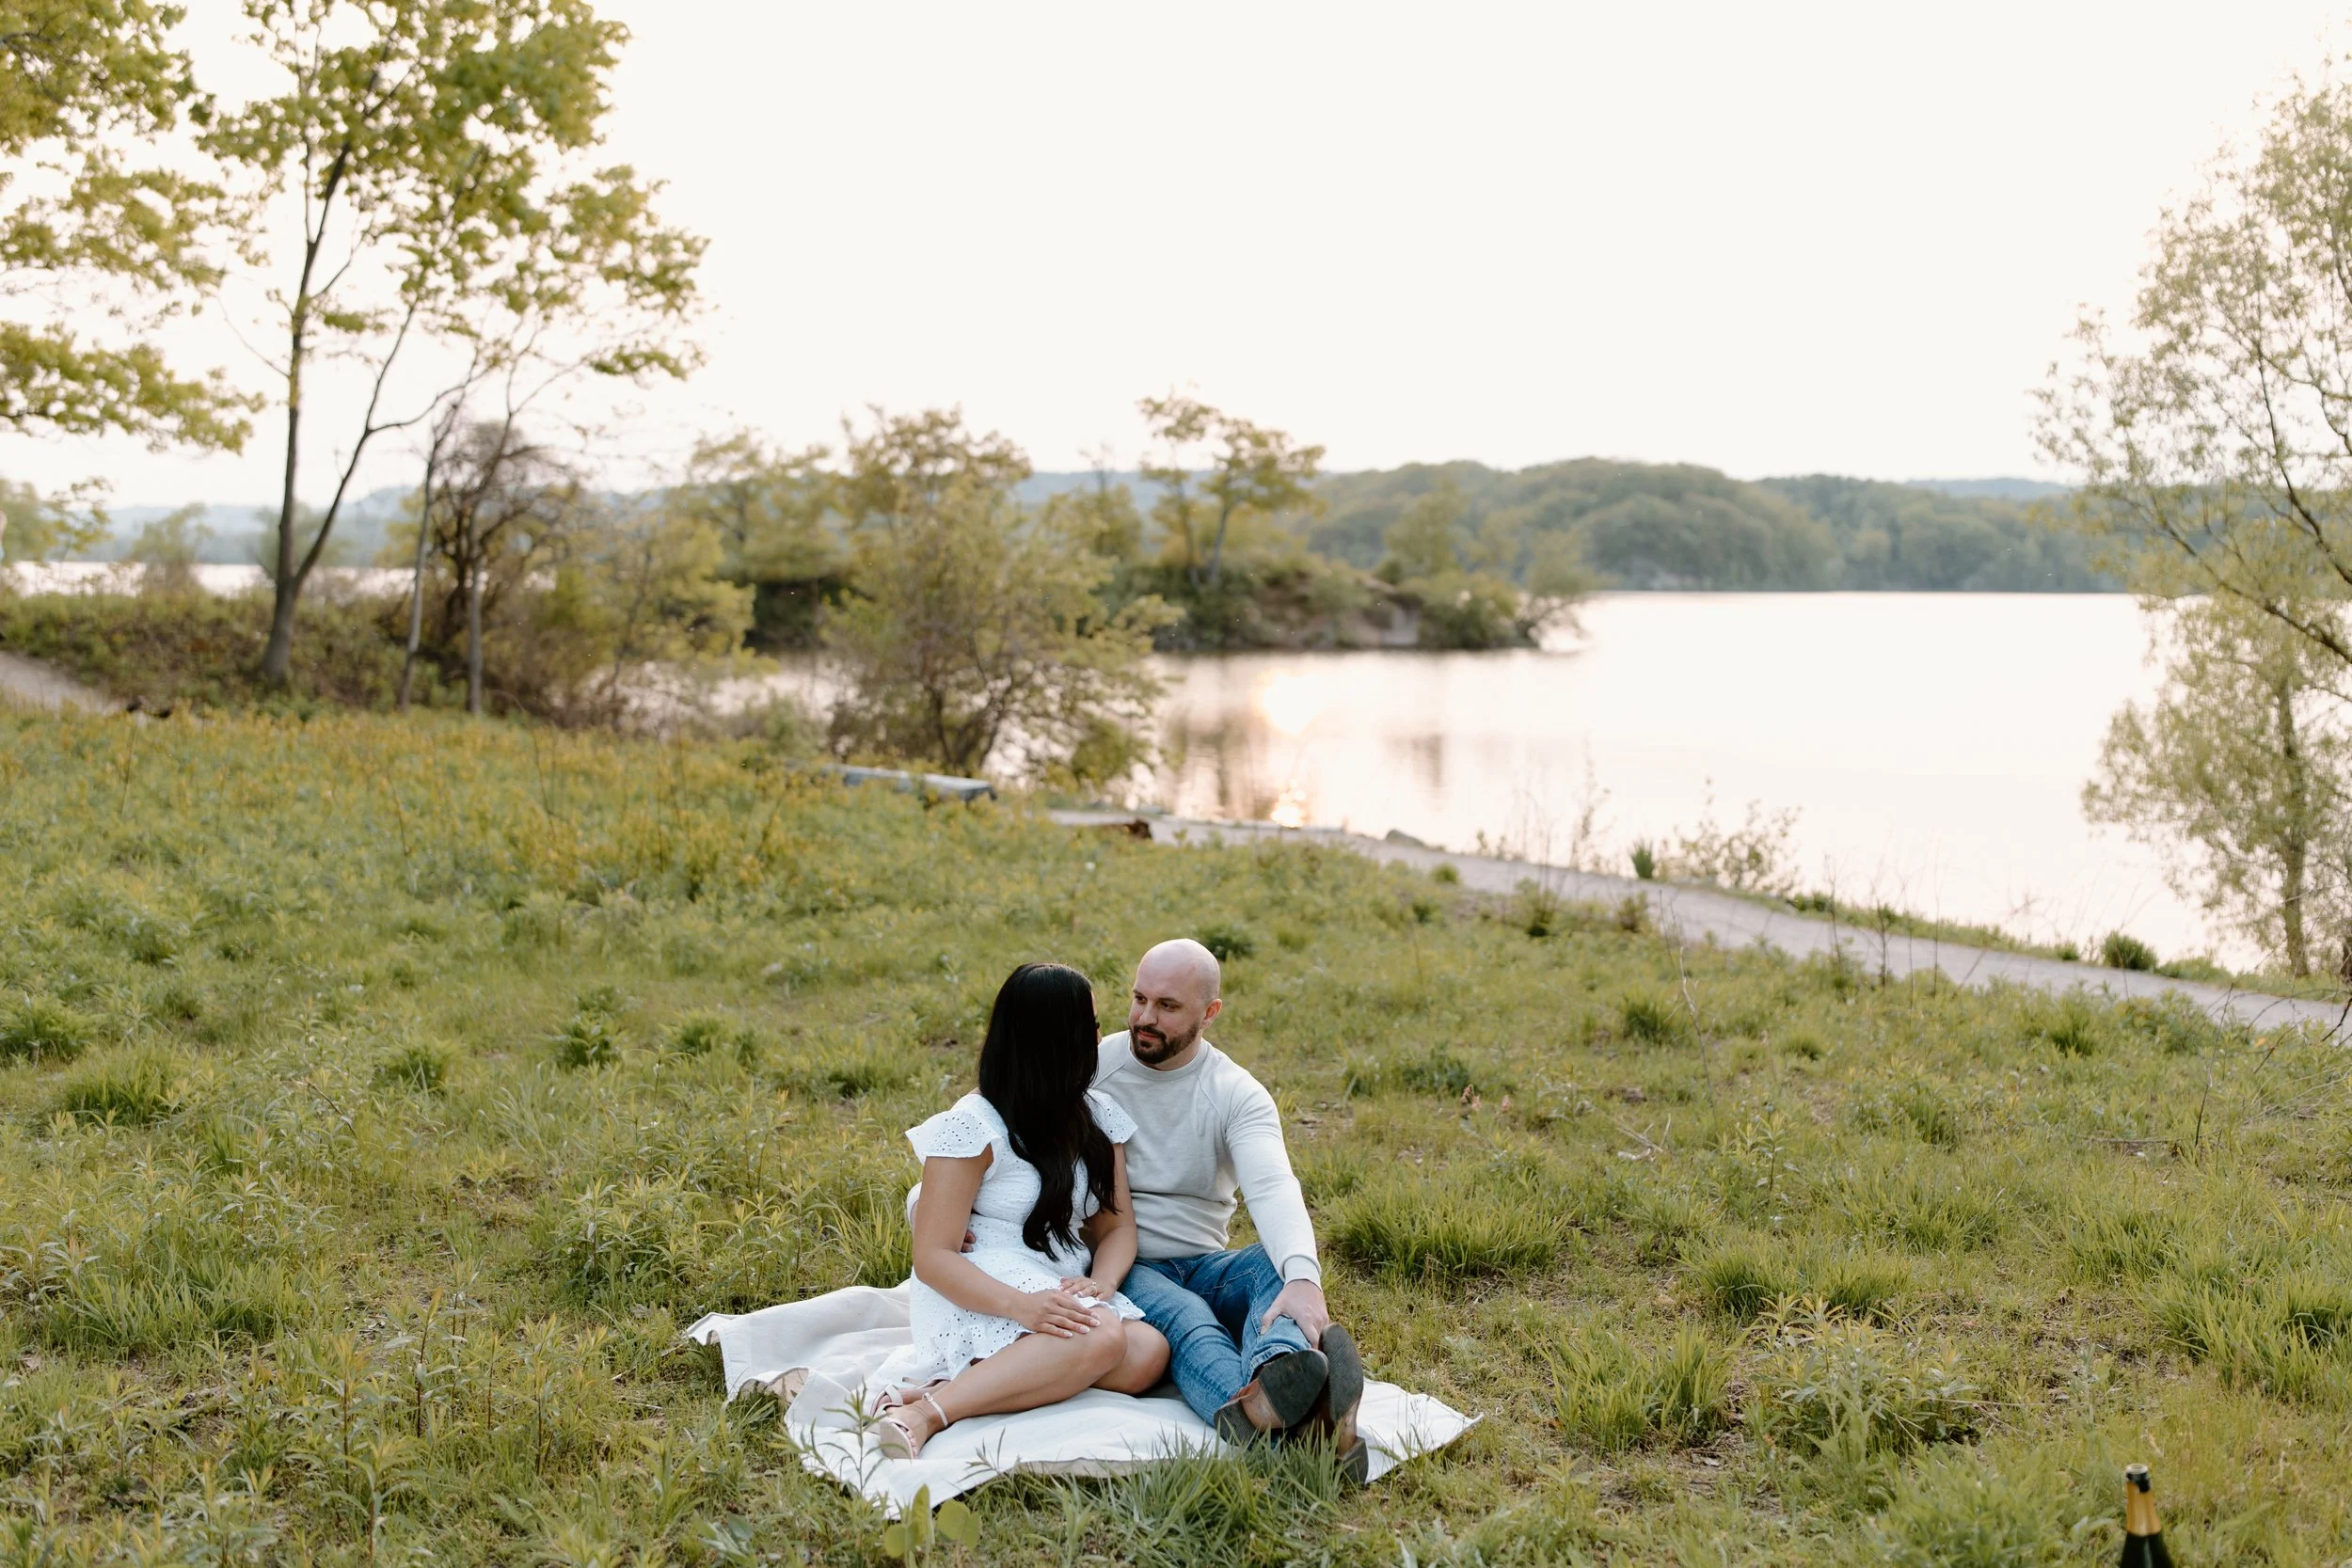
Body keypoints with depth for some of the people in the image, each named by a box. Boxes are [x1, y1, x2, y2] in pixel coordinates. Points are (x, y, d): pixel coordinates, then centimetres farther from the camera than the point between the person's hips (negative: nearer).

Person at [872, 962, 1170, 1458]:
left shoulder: (1099, 1117, 12)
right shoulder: (974, 1127, -8)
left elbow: (1117, 1226, 10)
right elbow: (933, 1257, -13)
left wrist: (1100, 1284, -15)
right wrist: (1020, 1305, -30)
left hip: (1065, 1292, 7)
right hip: (979, 1297, -7)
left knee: (1148, 1353, -26)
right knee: (1102, 1338, -35)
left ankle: (956, 1379, -24)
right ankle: (924, 1412, -35)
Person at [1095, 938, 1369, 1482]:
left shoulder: (1238, 1095, -2)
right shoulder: (1091, 1069, 1)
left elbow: (1272, 1187, -21)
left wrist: (1304, 1277, -41)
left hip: (1202, 1266, 2)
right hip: (1118, 1270, -2)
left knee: (1279, 1262, -29)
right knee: (1184, 1315, -34)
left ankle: (1268, 1395, -63)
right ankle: (1293, 1419, -67)